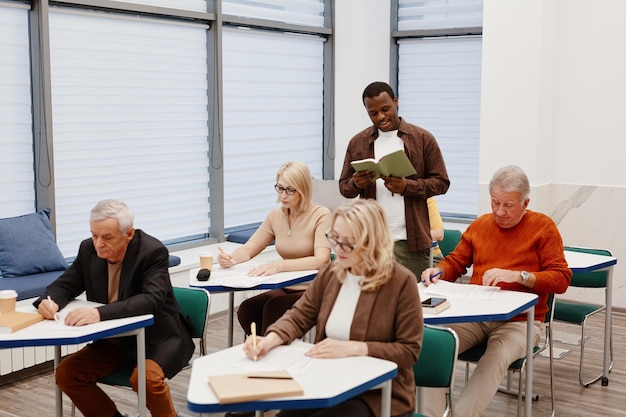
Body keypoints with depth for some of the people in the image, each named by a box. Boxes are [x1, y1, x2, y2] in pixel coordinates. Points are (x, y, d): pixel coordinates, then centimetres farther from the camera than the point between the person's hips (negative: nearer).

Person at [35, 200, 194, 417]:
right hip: (116, 338, 6)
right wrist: (50, 301, -21)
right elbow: (65, 285, 4)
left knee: (146, 377, -33)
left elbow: (152, 300, -35)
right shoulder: (89, 249, -5)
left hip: (159, 336, -6)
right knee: (66, 373, -8)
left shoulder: (153, 252, -22)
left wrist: (100, 313, -47)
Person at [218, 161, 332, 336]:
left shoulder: (320, 215, -10)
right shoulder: (275, 216, 7)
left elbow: (321, 260, -24)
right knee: (246, 310, -21)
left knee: (273, 308, -30)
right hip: (286, 289, 5)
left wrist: (279, 265, -36)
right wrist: (231, 259, -15)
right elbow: (247, 250, 9)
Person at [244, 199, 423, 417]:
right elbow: (299, 316, 9)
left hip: (379, 394, -4)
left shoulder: (400, 282, -12)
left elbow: (409, 350, -11)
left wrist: (354, 348, -21)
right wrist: (270, 339, -12)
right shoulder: (330, 273, 5)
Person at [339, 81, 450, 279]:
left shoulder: (423, 139, 2)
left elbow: (441, 182, 1)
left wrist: (407, 186, -15)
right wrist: (356, 184, -12)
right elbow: (343, 186, 11)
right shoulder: (357, 143, 8)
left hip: (410, 240, -1)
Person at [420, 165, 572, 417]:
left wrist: (518, 275, -20)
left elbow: (561, 279, -6)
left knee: (495, 360, -36)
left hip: (519, 321, -3)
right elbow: (455, 262, 22)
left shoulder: (543, 227, 1)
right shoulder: (480, 225, 13)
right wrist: (438, 271, -2)